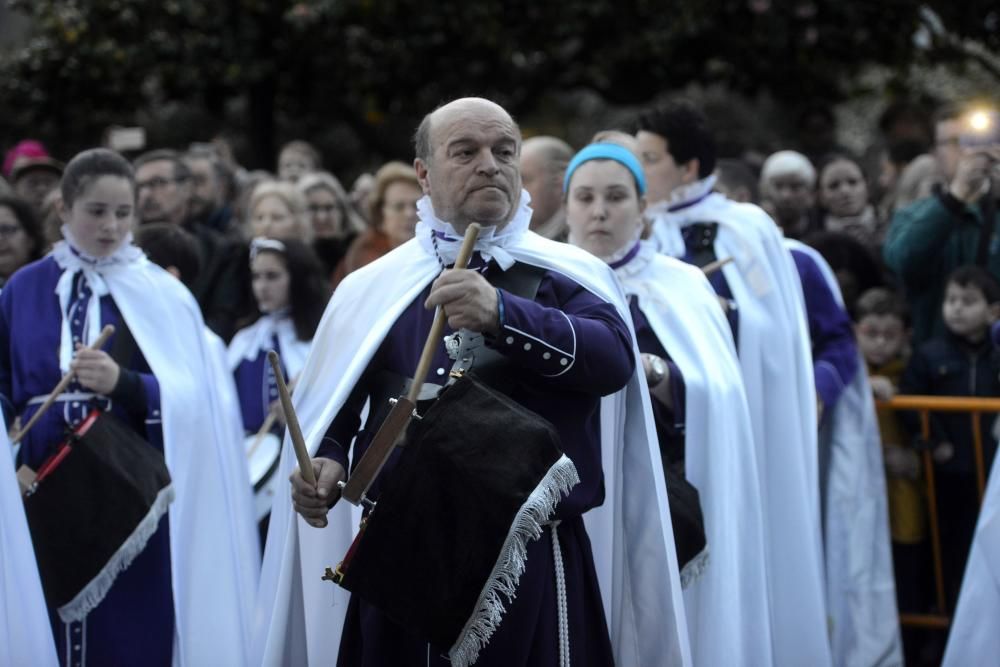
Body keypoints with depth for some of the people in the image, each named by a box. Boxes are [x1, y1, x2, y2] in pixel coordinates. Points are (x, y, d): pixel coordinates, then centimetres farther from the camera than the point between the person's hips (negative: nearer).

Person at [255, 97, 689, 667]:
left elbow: (614, 358, -17)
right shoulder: (372, 289, 8)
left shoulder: (571, 276, 2)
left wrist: (502, 315, -30)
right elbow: (329, 413, 13)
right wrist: (324, 467, -8)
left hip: (537, 563, -2)